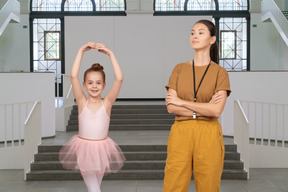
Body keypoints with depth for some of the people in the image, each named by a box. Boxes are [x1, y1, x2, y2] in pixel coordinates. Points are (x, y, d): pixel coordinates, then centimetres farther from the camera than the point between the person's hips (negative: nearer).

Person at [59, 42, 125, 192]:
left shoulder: (107, 102, -5)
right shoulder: (82, 102, -5)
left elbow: (119, 78, -17)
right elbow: (73, 76, -16)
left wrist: (110, 54, -20)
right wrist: (81, 51, -18)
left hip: (102, 149, 1)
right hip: (83, 149, -1)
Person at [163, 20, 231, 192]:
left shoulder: (220, 72, 2)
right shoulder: (179, 69, 9)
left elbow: (216, 111, -11)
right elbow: (171, 107, -2)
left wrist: (181, 102, -7)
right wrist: (204, 108, -9)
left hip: (208, 136, -1)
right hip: (180, 134, 2)